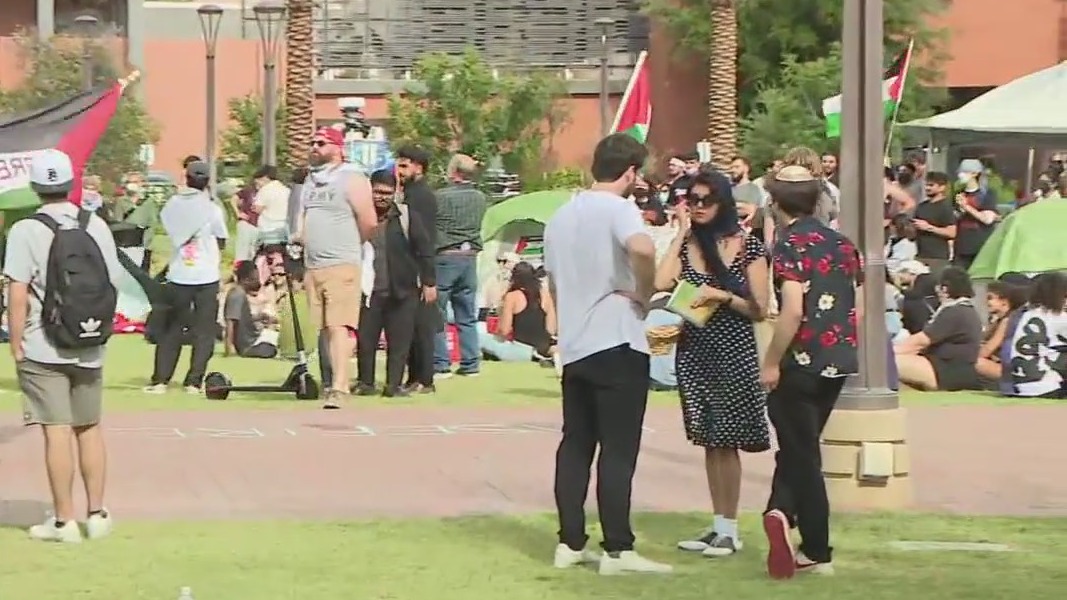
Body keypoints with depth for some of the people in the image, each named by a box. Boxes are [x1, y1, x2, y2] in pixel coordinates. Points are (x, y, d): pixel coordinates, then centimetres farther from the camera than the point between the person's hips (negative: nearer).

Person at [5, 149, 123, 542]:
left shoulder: (26, 231, -10)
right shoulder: (96, 226, 3)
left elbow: (18, 294, -14)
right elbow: (112, 284, 7)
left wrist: (16, 346, -7)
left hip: (43, 349, -4)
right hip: (89, 348, 4)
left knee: (57, 432, -2)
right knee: (90, 429, 14)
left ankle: (65, 521, 0)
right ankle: (96, 514, 18)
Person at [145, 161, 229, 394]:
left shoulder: (171, 206, 0)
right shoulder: (212, 209, -7)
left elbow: (170, 231, 12)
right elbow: (221, 242, 1)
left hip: (177, 276, 2)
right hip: (207, 276, -2)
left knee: (171, 330, 10)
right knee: (204, 331, 4)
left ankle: (160, 380, 5)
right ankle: (194, 381, -1)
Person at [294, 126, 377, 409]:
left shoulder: (351, 179, -7)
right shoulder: (311, 179, 17)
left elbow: (369, 222, -10)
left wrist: (350, 246, 4)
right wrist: (301, 238, 14)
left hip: (341, 266, -8)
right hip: (313, 266, 8)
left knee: (339, 326, -14)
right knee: (325, 329, 9)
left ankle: (339, 388, -20)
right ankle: (334, 379, 15)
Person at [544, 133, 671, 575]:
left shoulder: (562, 216, 15)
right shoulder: (618, 208, -10)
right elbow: (642, 248, -32)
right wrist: (644, 294, -16)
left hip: (572, 347, 8)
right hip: (617, 343, -7)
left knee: (575, 444, 11)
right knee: (618, 449, -6)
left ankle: (570, 543, 12)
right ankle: (617, 550, -7)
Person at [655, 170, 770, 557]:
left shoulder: (747, 246, -3)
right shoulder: (685, 245, 7)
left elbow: (760, 309, -4)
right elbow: (661, 282, -13)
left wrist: (722, 296, -17)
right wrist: (681, 234, -6)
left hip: (734, 352, -4)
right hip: (694, 351, 4)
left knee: (726, 440, -4)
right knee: (710, 441, 9)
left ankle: (730, 530, 1)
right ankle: (718, 525, 14)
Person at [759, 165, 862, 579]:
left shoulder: (790, 246, -12)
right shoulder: (841, 243, 9)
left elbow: (793, 311, -21)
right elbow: (858, 309, 11)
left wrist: (771, 362, -15)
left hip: (802, 361, -6)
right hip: (839, 361, 6)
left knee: (802, 453, 3)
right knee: (801, 446, 17)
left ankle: (818, 553, -4)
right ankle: (783, 510, 2)